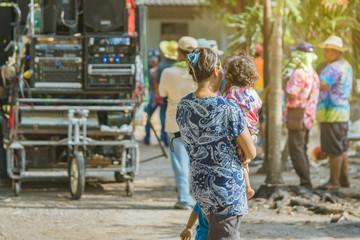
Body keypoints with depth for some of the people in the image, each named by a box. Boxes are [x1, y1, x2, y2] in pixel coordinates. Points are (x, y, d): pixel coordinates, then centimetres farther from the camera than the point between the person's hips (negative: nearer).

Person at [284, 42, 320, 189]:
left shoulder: (298, 73, -17)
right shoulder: (313, 74, 12)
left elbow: (291, 95, -21)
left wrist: (284, 85, -4)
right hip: (309, 116, 9)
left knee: (296, 150, -6)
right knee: (302, 150, 16)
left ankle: (305, 182, -9)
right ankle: (306, 182, 17)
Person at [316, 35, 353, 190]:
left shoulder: (334, 68, -17)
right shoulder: (347, 66, 16)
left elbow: (322, 86, -31)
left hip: (331, 113, -10)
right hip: (343, 111, 10)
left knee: (334, 149, -5)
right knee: (341, 148, 14)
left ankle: (334, 181, -2)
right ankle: (344, 179, 19)